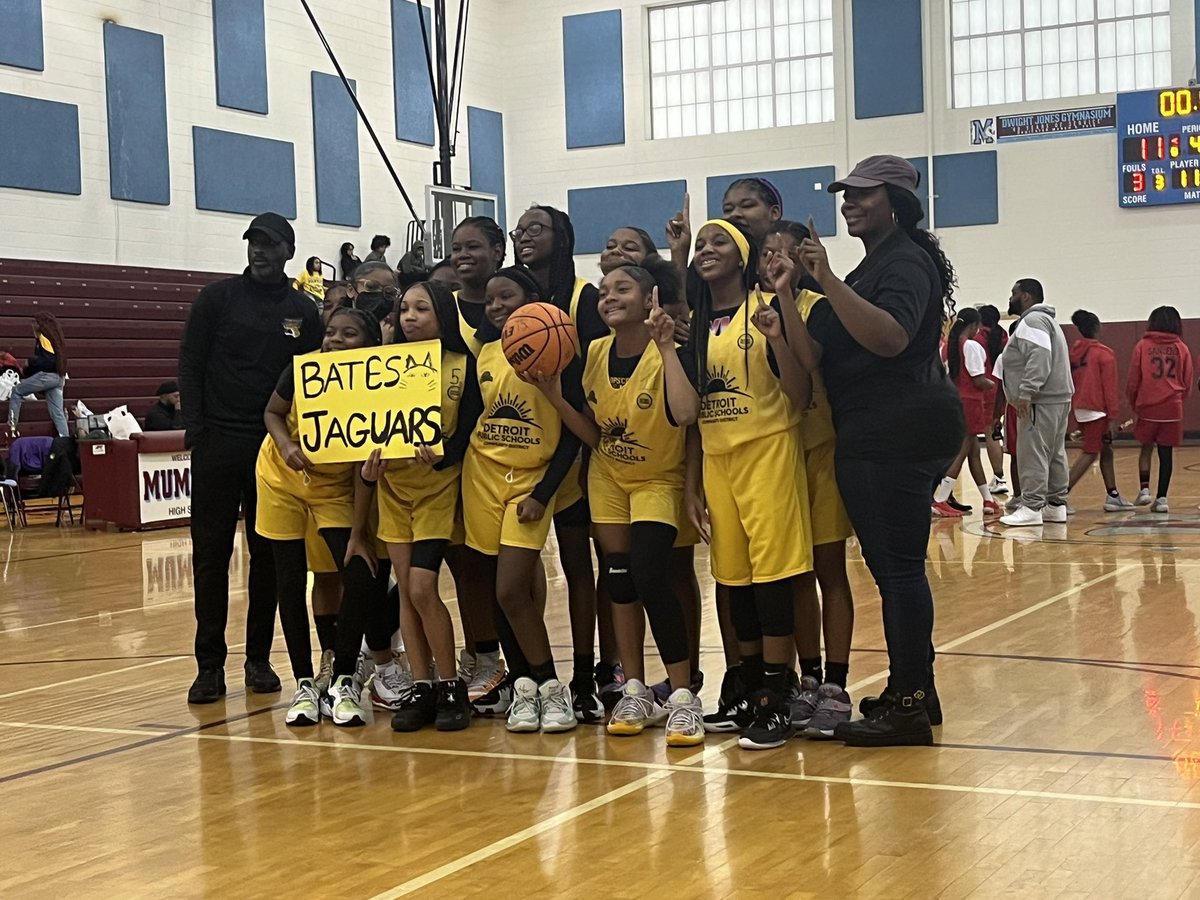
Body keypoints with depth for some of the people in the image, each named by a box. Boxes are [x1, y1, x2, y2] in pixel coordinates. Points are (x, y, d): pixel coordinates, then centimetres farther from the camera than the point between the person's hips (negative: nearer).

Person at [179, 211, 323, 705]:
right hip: (218, 444, -2)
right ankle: (210, 665, 5)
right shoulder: (217, 298, 3)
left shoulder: (304, 311, 8)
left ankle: (259, 659, 16)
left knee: (268, 555, 6)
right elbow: (189, 365, 1)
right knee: (211, 554, -1)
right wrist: (196, 429, -8)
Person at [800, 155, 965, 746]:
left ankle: (908, 706, -3)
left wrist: (829, 281, -29)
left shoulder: (906, 262, -10)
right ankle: (912, 689, 24)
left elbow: (890, 338, -28)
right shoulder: (878, 264, 22)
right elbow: (820, 354, 26)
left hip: (898, 436, -11)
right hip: (875, 437, 11)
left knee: (897, 566, -7)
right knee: (893, 565, 15)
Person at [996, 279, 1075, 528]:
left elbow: (1039, 359, -23)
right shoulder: (1044, 319, 24)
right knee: (1055, 454, 12)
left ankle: (1031, 508, -13)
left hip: (1041, 402, -11)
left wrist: (1025, 393, -27)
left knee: (1033, 454, -11)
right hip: (1058, 398, 11)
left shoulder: (1033, 321, -11)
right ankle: (1056, 505, 15)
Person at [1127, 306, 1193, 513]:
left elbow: (1133, 380, 0)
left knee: (1146, 448, 17)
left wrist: (1132, 403, 17)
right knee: (1166, 453, 5)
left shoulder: (1143, 346, -2)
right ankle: (1161, 498, 4)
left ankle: (1144, 489, 5)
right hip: (1172, 409, 1)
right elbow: (1187, 384, 6)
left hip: (1147, 407, -1)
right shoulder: (1181, 348, 3)